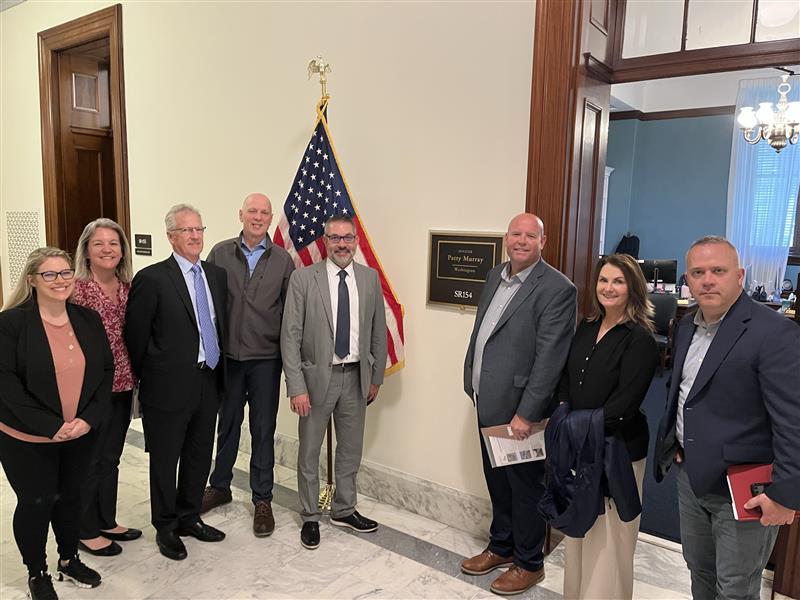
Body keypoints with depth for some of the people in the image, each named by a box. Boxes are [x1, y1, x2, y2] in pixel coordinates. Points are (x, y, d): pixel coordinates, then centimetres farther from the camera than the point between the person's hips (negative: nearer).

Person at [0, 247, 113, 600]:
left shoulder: (88, 319, 0)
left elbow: (106, 371, 2)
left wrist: (89, 418, -11)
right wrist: (50, 425, -20)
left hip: (80, 434, 4)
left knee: (70, 496, 17)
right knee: (35, 502, 10)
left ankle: (69, 560, 39)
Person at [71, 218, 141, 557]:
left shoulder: (128, 287, 5)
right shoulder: (78, 288, -13)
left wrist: (133, 375, 6)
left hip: (122, 384, 6)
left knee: (111, 458, 18)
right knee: (88, 460, 9)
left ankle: (106, 522, 34)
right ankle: (86, 531, 26)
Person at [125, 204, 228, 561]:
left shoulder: (217, 275, 7)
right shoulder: (152, 278, -12)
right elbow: (135, 336, -7)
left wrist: (218, 371, 9)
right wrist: (145, 378, 2)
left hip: (208, 382, 6)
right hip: (169, 386, -6)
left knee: (199, 458, 18)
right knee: (165, 461, 11)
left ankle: (189, 518, 37)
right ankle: (166, 528, 30)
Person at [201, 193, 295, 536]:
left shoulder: (283, 260, 0)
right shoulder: (220, 254, 0)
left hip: (266, 358, -1)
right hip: (227, 356, 1)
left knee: (263, 430, 8)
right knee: (227, 424, 17)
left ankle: (262, 500, 22)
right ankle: (220, 487, 37)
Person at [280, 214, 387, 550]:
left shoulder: (370, 279, 2)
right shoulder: (303, 279, -9)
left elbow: (378, 332, 8)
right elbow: (290, 336, -11)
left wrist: (376, 378, 8)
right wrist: (297, 387, -15)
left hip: (356, 377, 3)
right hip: (317, 375, -3)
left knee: (351, 449, 17)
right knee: (309, 451, 11)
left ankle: (344, 510, 37)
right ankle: (310, 517, 31)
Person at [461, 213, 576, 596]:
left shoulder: (557, 289, -16)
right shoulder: (495, 276, 8)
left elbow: (549, 358, -20)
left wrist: (526, 413, -21)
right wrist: (473, 384, 13)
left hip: (518, 408, -7)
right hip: (488, 404, 7)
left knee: (524, 485, 10)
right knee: (497, 481, 21)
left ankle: (529, 563, 30)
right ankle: (501, 547, 41)